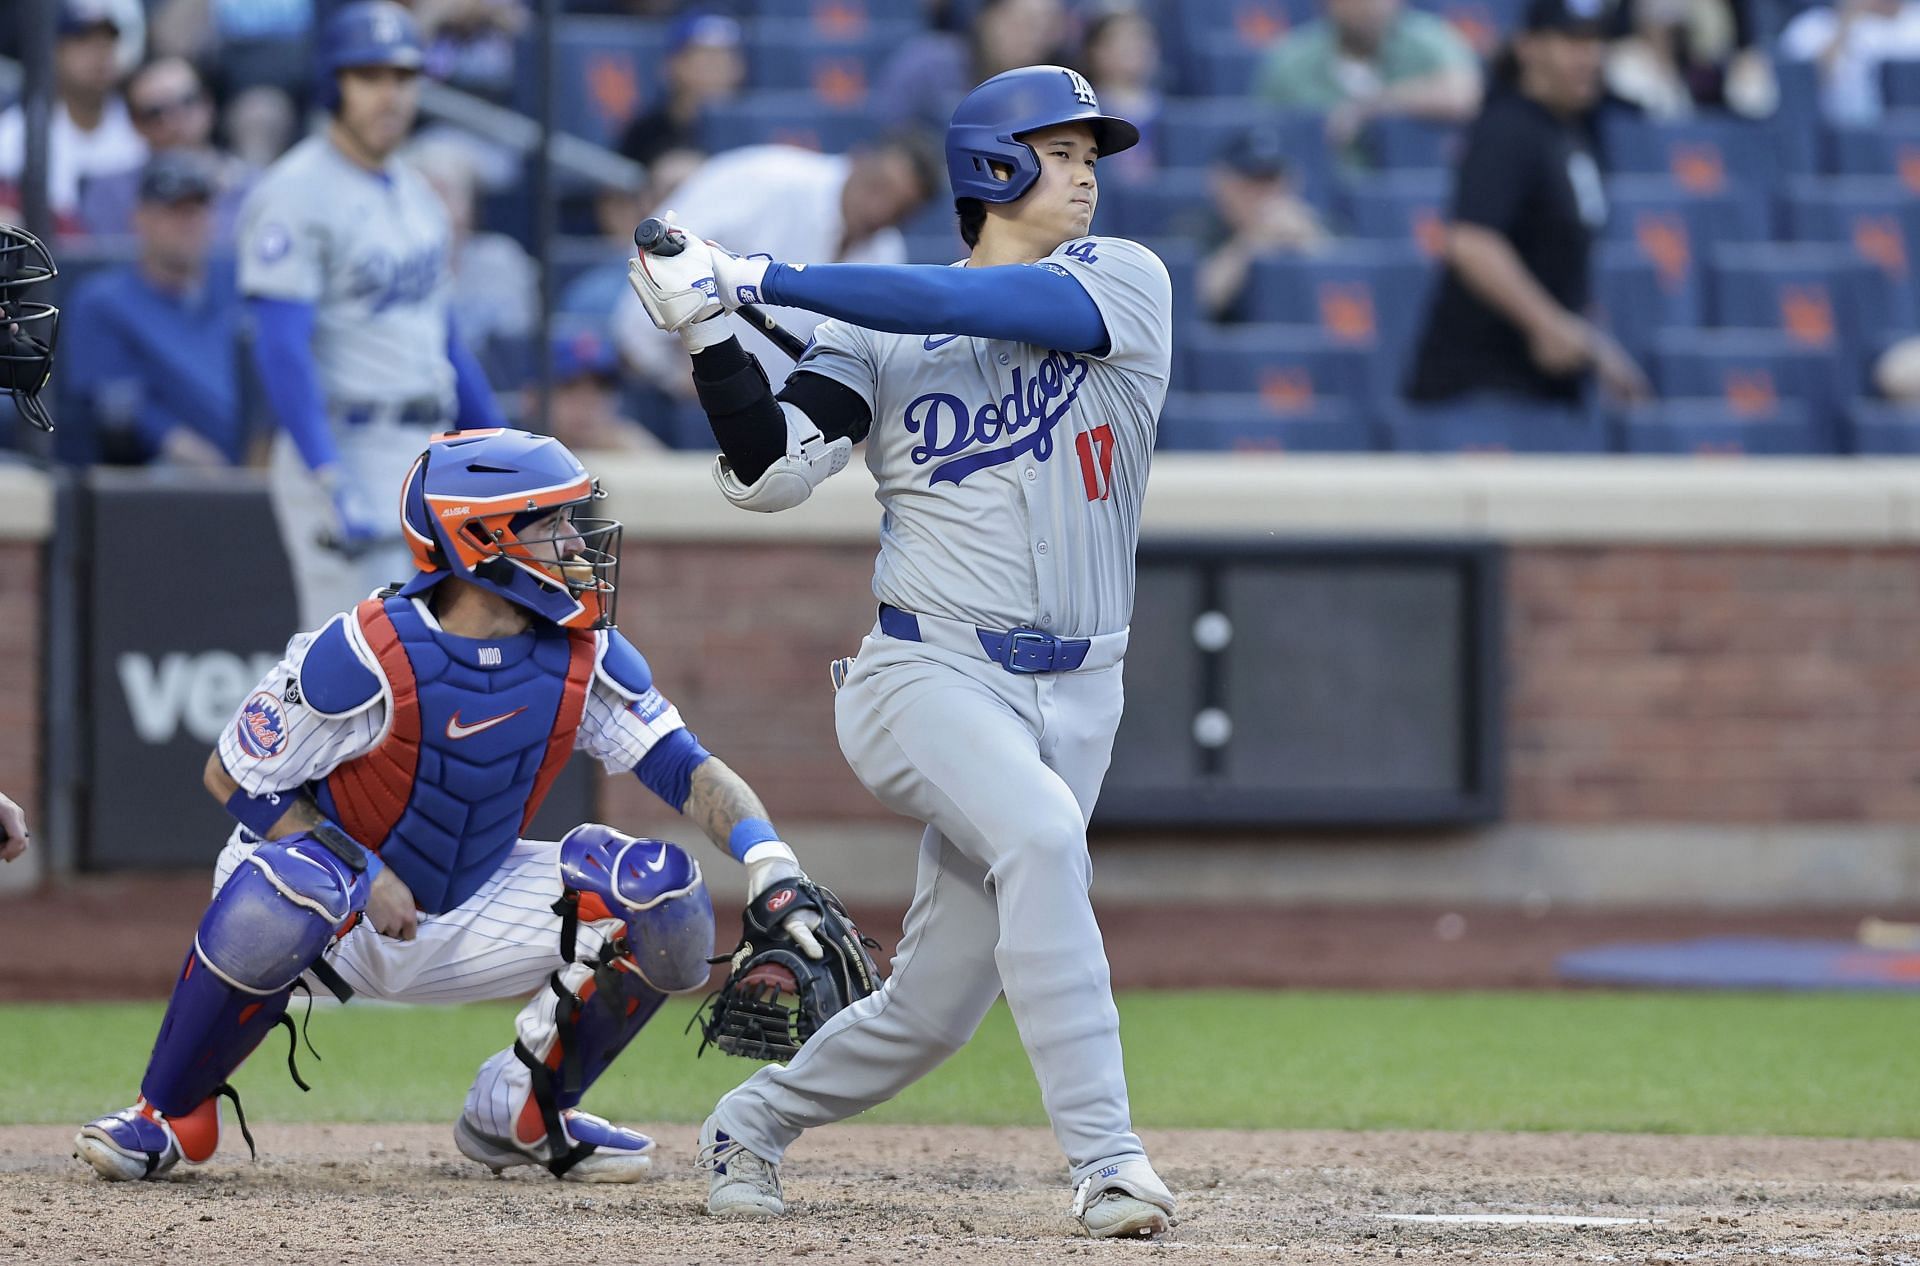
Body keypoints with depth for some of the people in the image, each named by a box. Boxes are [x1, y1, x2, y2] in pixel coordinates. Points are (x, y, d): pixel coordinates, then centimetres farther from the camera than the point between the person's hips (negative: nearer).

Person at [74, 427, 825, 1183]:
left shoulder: (585, 659, -10)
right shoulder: (363, 657, -25)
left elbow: (687, 770, -12)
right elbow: (234, 777, -15)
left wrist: (769, 860, -30)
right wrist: (363, 873, -23)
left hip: (471, 917, 5)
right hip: (345, 921, -5)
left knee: (664, 904, -13)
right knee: (276, 905, -40)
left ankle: (523, 1113, 8)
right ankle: (171, 1116, -13)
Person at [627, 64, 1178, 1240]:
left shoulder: (1124, 283, 3)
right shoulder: (877, 335, 4)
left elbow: (974, 306, -13)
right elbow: (768, 473, -3)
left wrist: (767, 278, -15)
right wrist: (711, 332, -16)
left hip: (1074, 693, 2)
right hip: (928, 674, -2)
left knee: (935, 1007, 3)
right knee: (1040, 834, -32)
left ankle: (757, 1121, 31)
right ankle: (1107, 1161, -31)